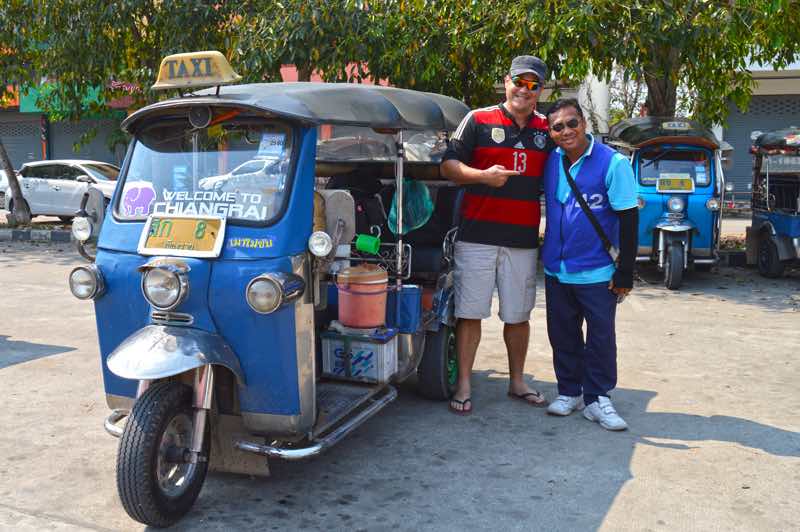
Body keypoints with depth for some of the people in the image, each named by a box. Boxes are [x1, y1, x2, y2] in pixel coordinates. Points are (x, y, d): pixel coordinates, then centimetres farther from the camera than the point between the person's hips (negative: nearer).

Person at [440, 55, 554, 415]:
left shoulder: (547, 130, 12)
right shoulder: (478, 120, 1)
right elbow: (448, 165, -2)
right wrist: (483, 176, -17)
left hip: (523, 238, 3)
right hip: (477, 235, -3)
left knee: (518, 315, 13)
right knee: (470, 313, 2)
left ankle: (516, 382, 29)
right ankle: (464, 385, 12)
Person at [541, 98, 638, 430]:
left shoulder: (612, 163, -11)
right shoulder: (551, 162, 3)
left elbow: (628, 219, -10)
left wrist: (625, 273, -11)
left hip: (597, 272, -5)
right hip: (556, 269, 5)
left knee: (601, 339, 4)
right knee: (562, 336, 13)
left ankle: (597, 398, 16)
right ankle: (569, 392, 27)